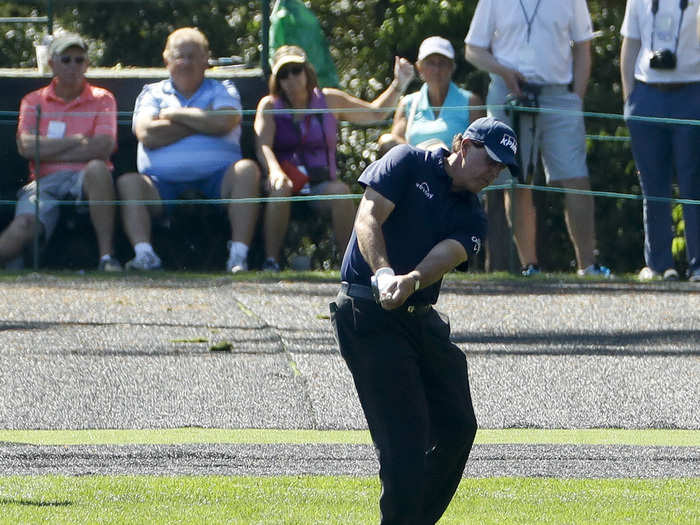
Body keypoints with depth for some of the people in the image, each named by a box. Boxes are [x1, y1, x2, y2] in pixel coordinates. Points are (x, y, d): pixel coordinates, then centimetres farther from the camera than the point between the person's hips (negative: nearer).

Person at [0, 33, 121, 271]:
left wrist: (49, 151, -1)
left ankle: (107, 256, -37)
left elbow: (103, 147, -3)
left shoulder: (102, 100, 14)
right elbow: (26, 146, 0)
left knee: (97, 169, -38)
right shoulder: (33, 101, 17)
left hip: (86, 180, -1)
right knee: (24, 224, -31)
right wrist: (76, 141, -1)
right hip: (45, 181, 1)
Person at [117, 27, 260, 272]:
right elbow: (147, 135, -2)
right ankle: (144, 254, -40)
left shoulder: (222, 91, 18)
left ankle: (239, 254, -37)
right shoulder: (152, 93, 19)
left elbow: (224, 123, -6)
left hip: (215, 179, 0)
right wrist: (201, 121, 1)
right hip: (163, 183, 1)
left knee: (247, 170, -30)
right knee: (128, 183, -27)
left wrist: (174, 114, 2)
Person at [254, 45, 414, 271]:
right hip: (287, 179, -1)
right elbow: (263, 146, -10)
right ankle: (271, 260, -35)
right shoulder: (269, 106, 7)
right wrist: (275, 171, -32)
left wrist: (399, 85, 11)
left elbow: (375, 113, 25)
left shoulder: (329, 100, 14)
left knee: (341, 192, -32)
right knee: (280, 189, -36)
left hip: (320, 184, 1)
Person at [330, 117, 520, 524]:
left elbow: (444, 257, -8)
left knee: (458, 426, 7)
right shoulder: (409, 163, 1)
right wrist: (384, 273, -29)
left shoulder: (472, 217, 13)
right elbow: (369, 219, -11)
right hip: (369, 317, -7)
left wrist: (410, 281, -30)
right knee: (407, 432, -13)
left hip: (422, 319, 7)